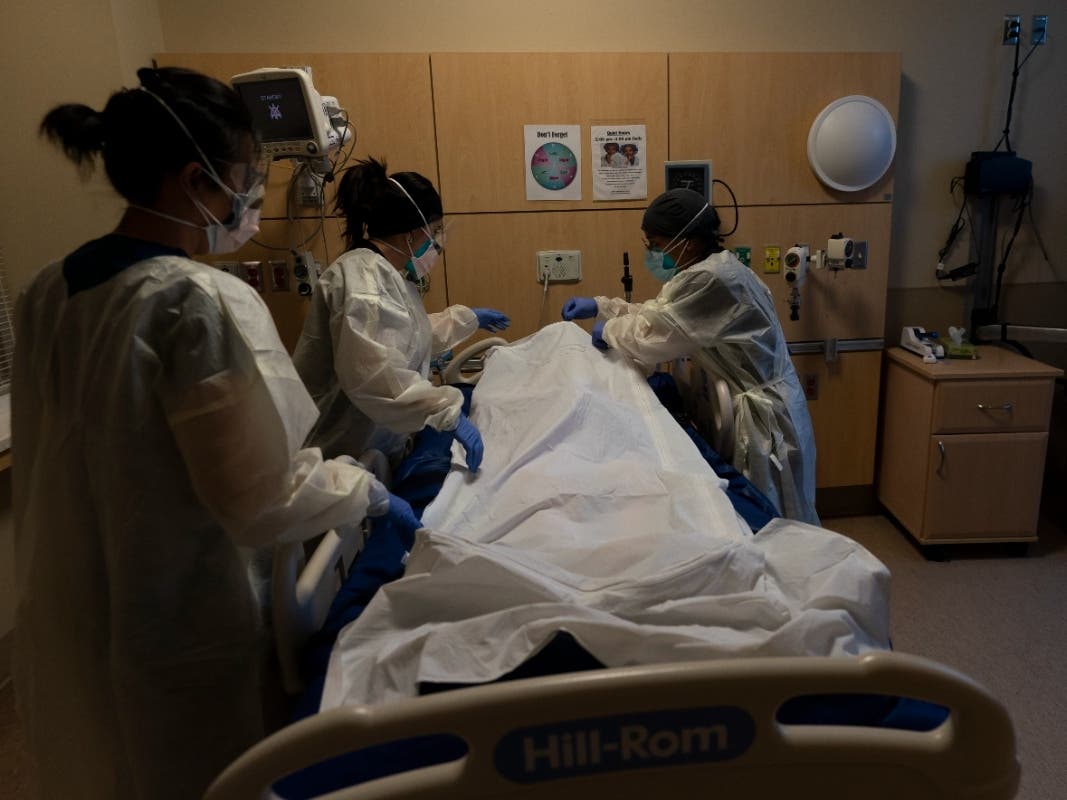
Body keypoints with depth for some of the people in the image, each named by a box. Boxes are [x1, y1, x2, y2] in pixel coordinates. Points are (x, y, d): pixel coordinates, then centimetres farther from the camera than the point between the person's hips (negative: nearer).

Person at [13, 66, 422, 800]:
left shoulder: (47, 293, 0)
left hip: (65, 623, 7)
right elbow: (262, 503, -23)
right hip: (176, 635, -7)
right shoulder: (205, 303, -25)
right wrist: (367, 489, -7)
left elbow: (95, 455, 9)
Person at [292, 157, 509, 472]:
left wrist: (467, 319, 33)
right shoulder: (364, 275, -23)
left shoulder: (388, 274, 12)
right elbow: (373, 375, -36)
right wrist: (449, 412, -36)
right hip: (338, 458, -10)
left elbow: (409, 335, 29)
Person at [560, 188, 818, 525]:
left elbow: (654, 335, -22)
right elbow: (658, 314, 17)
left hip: (763, 416, -10)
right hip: (749, 405, 10)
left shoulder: (711, 279, -25)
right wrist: (599, 305, 12)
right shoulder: (708, 270, 8)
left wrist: (610, 329, -3)